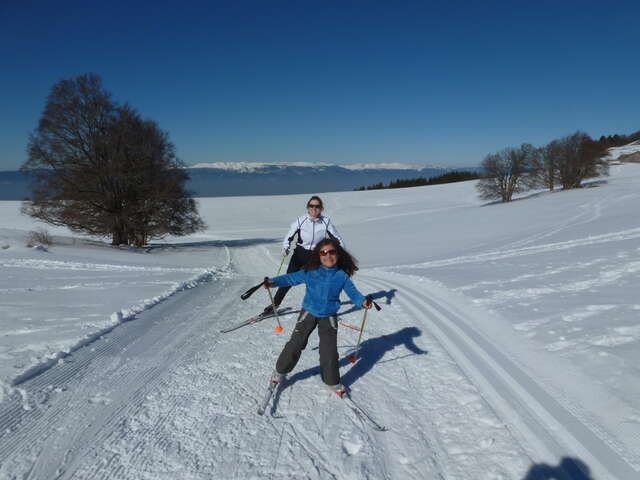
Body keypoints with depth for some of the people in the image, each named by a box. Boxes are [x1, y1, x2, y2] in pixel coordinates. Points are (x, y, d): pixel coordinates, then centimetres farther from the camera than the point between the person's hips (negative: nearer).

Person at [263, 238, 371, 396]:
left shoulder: (342, 276, -8)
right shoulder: (310, 272, -11)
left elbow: (352, 292, -7)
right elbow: (291, 278, -8)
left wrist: (363, 301, -27)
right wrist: (273, 281, -21)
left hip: (329, 317, 0)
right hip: (308, 313, 0)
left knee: (329, 350, 4)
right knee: (295, 343, 5)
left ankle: (332, 382, 24)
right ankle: (280, 371, 27)